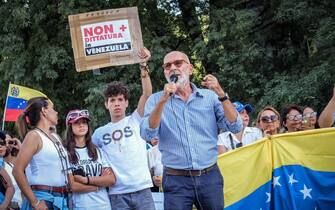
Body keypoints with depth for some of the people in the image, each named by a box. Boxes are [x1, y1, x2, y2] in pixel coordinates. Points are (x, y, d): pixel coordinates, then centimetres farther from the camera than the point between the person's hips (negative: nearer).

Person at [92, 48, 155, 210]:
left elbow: (147, 93, -6)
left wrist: (143, 66, -17)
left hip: (142, 189, -1)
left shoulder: (135, 121, 7)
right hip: (117, 194, 1)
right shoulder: (100, 133, 12)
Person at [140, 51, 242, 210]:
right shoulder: (156, 100, 2)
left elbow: (235, 127, -4)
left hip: (210, 177, 2)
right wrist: (163, 100, -22)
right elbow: (147, 134, -12)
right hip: (176, 180, -1)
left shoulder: (210, 97, 5)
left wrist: (221, 94, -13)